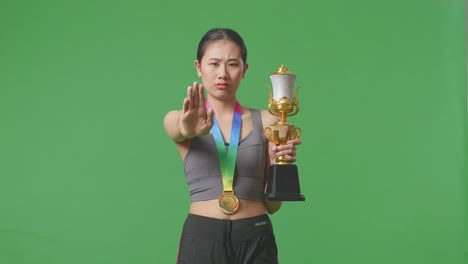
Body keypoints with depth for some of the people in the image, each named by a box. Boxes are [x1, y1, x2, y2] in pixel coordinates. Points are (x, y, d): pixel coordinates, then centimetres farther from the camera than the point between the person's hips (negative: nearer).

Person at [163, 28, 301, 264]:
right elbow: (181, 129, -23)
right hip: (201, 239, 0)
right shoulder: (178, 120, 3)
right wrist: (192, 129, -44)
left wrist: (277, 165, -12)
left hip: (255, 240, 1)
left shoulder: (266, 121, 4)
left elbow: (272, 205, 5)